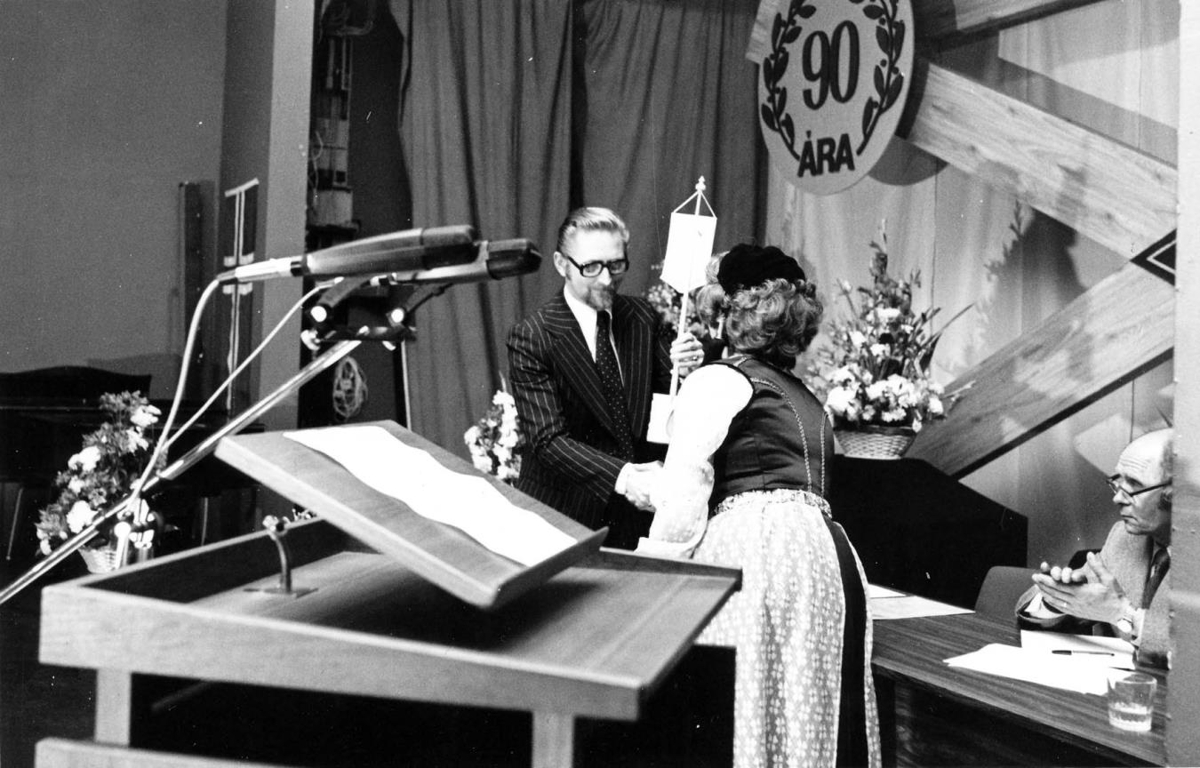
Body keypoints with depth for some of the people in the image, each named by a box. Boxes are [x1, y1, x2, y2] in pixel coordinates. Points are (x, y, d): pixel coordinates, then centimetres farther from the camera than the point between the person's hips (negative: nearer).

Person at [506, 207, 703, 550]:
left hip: (638, 507, 4)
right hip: (562, 517, -4)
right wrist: (620, 477, -34)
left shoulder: (643, 316, 0)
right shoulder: (530, 338, -15)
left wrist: (684, 372, -19)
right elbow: (548, 439, -21)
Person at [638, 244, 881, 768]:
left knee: (744, 712, -5)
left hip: (757, 550, -8)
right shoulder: (802, 394, 23)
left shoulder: (720, 380, -1)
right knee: (812, 718, 9)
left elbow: (684, 486, -10)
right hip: (826, 552, 8)